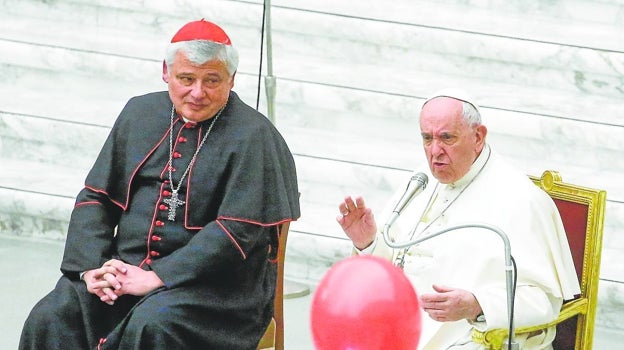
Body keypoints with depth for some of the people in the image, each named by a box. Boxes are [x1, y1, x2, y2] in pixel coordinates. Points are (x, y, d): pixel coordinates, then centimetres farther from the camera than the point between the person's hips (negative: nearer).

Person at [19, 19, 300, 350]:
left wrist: (157, 278, -18)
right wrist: (91, 267, -4)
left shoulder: (253, 136, -7)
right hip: (126, 269, 5)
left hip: (211, 283, -5)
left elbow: (238, 232, -14)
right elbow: (95, 197, 14)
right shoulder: (140, 112, 12)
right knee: (49, 318, -21)